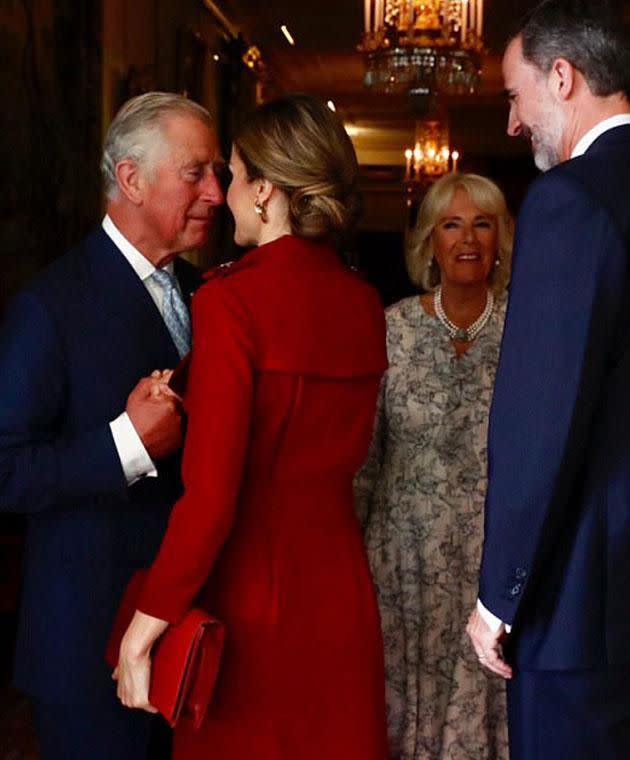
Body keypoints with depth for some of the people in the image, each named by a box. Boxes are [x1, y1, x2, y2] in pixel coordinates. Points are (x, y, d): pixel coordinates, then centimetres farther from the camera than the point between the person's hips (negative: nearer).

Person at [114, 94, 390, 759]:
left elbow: (210, 494, -21)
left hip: (250, 587, -6)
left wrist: (146, 625, -12)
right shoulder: (364, 302, 2)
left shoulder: (231, 300, -17)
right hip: (340, 583, 6)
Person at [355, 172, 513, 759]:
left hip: (499, 556, 0)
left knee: (488, 697, 7)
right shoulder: (392, 327, -2)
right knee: (408, 698, 10)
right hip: (409, 556, 0)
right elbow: (362, 452, 4)